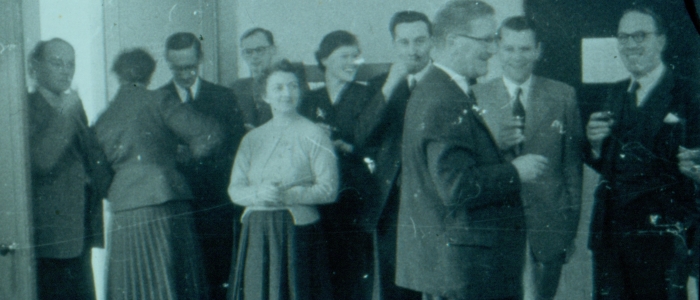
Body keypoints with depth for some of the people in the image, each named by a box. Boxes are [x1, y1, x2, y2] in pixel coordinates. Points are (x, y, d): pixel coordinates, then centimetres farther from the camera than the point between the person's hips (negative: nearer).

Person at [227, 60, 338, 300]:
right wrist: (258, 194, -14)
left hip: (298, 233, -3)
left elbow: (329, 189, -6)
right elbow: (234, 190, 7)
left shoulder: (314, 136, 1)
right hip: (257, 233, 3)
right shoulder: (252, 138, 13)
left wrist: (286, 195, -17)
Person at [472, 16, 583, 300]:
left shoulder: (563, 96, 6)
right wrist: (496, 143, -17)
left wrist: (571, 224, 5)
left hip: (547, 223, 0)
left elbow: (573, 163, 7)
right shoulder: (478, 97, 4)